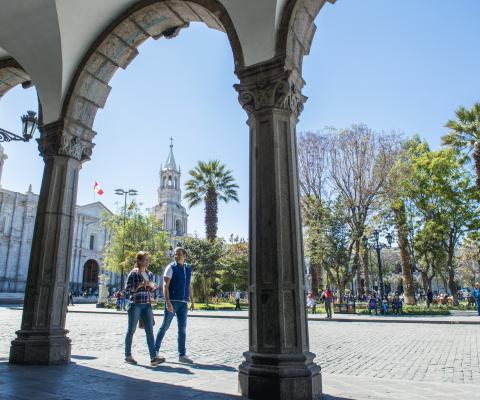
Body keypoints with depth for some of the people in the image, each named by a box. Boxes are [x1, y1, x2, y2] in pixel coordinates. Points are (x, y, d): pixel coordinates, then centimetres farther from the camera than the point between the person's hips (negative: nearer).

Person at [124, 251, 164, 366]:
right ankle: (128, 355, 19)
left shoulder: (150, 274, 13)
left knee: (150, 331, -2)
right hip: (135, 304, -5)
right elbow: (127, 288, -6)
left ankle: (153, 357, -5)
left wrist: (153, 287, 0)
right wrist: (140, 285, -16)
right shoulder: (133, 273, -2)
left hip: (147, 305, 5)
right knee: (131, 330, 5)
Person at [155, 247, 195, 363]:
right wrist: (167, 301, -20)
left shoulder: (188, 269, 12)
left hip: (183, 303, 5)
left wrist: (192, 301, 15)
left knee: (182, 329, 4)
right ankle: (156, 350, 20)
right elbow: (165, 285, -11)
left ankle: (182, 355, 10)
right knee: (165, 326, 4)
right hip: (172, 301, -5)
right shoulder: (171, 267, -5)